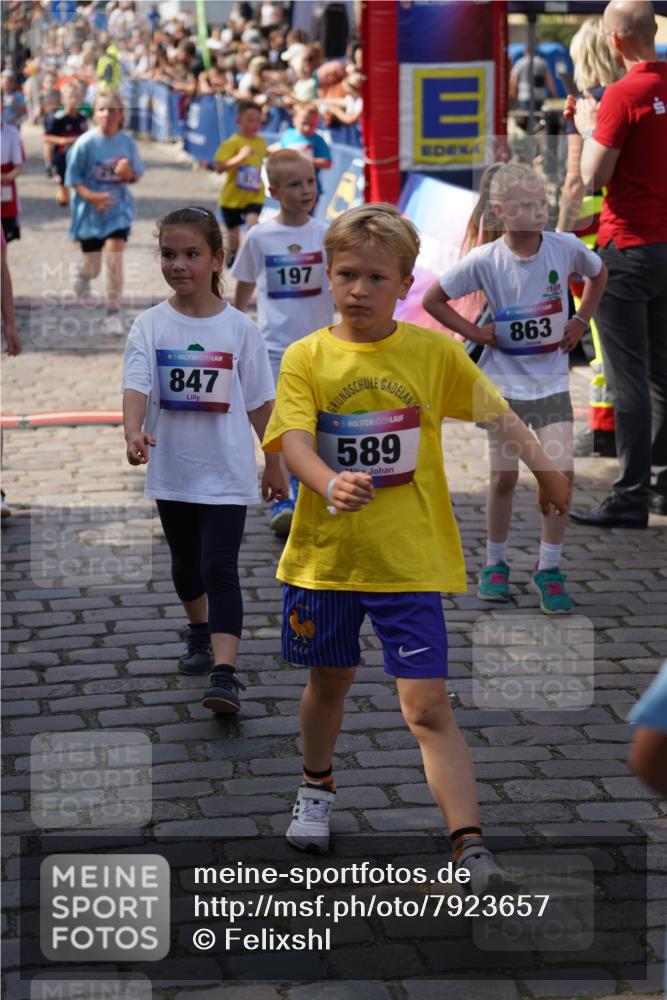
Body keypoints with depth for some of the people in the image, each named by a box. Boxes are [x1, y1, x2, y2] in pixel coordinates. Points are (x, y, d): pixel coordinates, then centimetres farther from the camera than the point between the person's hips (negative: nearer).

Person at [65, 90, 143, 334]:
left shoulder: (127, 142, -5)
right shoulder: (85, 143, -13)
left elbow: (137, 175, 7)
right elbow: (73, 178, -9)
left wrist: (128, 174, -17)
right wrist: (92, 196, -24)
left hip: (118, 209, 1)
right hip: (89, 212, -1)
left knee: (114, 256, -16)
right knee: (93, 266, 10)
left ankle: (113, 313, -6)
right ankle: (84, 276, 50)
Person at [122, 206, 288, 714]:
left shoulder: (239, 328, -6)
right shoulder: (151, 326, -5)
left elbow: (259, 402, 2)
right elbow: (136, 386, -18)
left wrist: (274, 464, 8)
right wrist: (134, 432, -38)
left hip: (226, 473, -3)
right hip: (172, 470, 3)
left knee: (220, 570, -12)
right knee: (186, 565, 21)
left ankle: (225, 672, -17)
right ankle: (199, 631, 46)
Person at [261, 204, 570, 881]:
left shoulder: (434, 351, -3)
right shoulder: (307, 357, -4)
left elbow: (496, 413, 8)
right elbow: (293, 441, -16)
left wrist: (545, 471, 8)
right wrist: (330, 484, -35)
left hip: (408, 560, -2)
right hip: (324, 553, 2)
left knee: (427, 706, -9)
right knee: (329, 680, 22)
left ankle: (469, 845, -10)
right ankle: (316, 787, 49)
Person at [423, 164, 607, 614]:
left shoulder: (566, 248, -8)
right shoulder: (484, 261, -13)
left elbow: (599, 274, 14)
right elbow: (433, 299, -3)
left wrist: (581, 321, 5)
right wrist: (475, 332, -8)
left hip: (552, 380, 1)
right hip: (505, 382, -1)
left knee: (562, 471, -9)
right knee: (504, 477, 5)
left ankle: (549, 568, 4)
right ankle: (496, 564, 24)